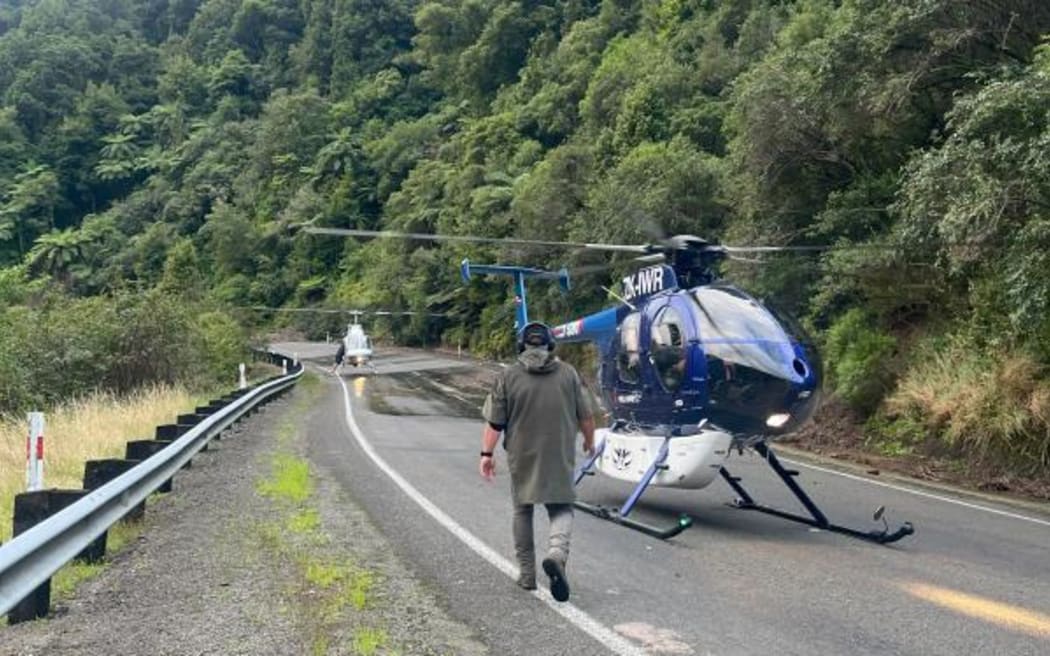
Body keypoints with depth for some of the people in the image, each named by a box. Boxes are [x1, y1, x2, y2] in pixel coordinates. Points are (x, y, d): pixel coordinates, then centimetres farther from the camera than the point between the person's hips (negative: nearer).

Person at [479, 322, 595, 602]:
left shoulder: (508, 377, -5)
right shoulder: (568, 373, 0)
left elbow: (494, 423, -6)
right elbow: (586, 416, 5)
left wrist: (487, 454, 2)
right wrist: (589, 441, 21)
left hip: (522, 457, 0)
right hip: (560, 456, 0)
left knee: (523, 511, 15)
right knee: (561, 508, 8)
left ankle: (527, 574, 19)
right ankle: (557, 552, -20)